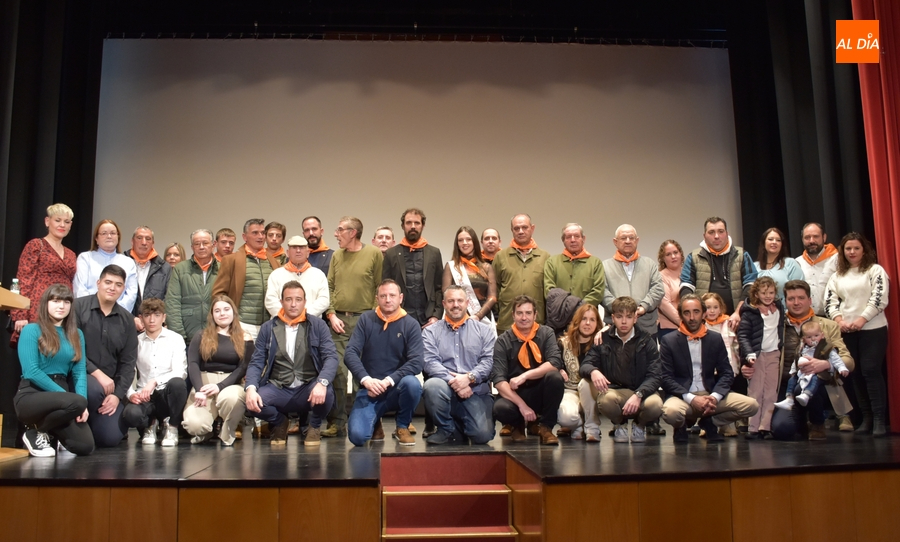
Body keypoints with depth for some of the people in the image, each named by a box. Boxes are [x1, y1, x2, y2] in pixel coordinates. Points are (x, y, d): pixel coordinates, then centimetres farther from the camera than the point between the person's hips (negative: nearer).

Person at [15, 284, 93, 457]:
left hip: (61, 395, 5)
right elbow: (31, 372, -13)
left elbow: (80, 371, 5)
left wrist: (83, 400, -15)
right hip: (31, 395, -5)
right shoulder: (31, 330, -3)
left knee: (85, 446, -15)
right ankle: (36, 433, -5)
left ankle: (50, 431, 18)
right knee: (77, 402, -35)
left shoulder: (76, 334, 13)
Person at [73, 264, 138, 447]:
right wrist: (97, 373, -19)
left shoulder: (127, 320, 6)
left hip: (110, 384, 3)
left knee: (110, 438, -11)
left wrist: (117, 394, -7)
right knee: (94, 388, -37)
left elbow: (128, 362, 5)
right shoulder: (78, 307, -6)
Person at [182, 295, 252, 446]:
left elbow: (243, 368, -1)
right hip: (203, 383, 1)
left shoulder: (244, 340, 10)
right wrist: (199, 390, -18)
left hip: (231, 384, 0)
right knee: (194, 424, -28)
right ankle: (207, 431, 13)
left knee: (230, 397, -39)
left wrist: (220, 386, -17)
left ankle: (227, 434, -7)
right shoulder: (201, 336, 12)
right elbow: (193, 364, 0)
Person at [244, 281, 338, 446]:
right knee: (252, 402, -27)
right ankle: (280, 423, 11)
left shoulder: (318, 325, 3)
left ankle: (314, 427, 5)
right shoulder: (268, 328, 8)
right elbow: (257, 362, 3)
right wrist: (250, 388, -18)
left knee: (326, 393, -34)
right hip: (278, 389, 2)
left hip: (309, 388, -1)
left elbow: (331, 357, -8)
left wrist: (322, 383, -28)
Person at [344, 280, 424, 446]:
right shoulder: (366, 319, 2)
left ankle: (402, 427, -4)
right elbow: (350, 353, -7)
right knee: (357, 436, -22)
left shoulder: (411, 324, -2)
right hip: (369, 390, 0)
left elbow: (417, 361, -14)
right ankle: (375, 423, 17)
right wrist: (366, 379, -24)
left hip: (397, 388, 0)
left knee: (412, 383, -35)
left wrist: (389, 381, -25)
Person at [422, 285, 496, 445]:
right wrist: (453, 381, -19)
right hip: (446, 389, 0)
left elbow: (489, 360, -1)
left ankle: (462, 426, 18)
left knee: (483, 435, -22)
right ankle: (448, 430, -6)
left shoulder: (484, 329, 12)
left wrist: (469, 377, -17)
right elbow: (430, 362, -5)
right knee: (432, 385, -35)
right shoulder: (431, 332, 9)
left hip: (477, 392, 0)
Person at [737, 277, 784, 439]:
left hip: (774, 354, 5)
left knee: (771, 393, 4)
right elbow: (742, 335, -12)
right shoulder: (750, 312, -7)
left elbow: (781, 330, 22)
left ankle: (765, 426, 8)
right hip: (757, 355, -5)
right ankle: (753, 427, 1)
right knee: (755, 392, -2)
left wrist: (781, 349, 14)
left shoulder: (779, 308, 11)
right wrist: (749, 354, -23)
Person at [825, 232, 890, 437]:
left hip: (872, 329, -4)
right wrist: (840, 321, -10)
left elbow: (880, 299, -8)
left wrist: (861, 320, -16)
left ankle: (879, 419, -6)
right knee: (856, 373, 4)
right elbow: (830, 301, 6)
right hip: (846, 332, 4)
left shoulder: (875, 270, 3)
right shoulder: (837, 276, 15)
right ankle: (866, 417, 11)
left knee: (871, 371, -10)